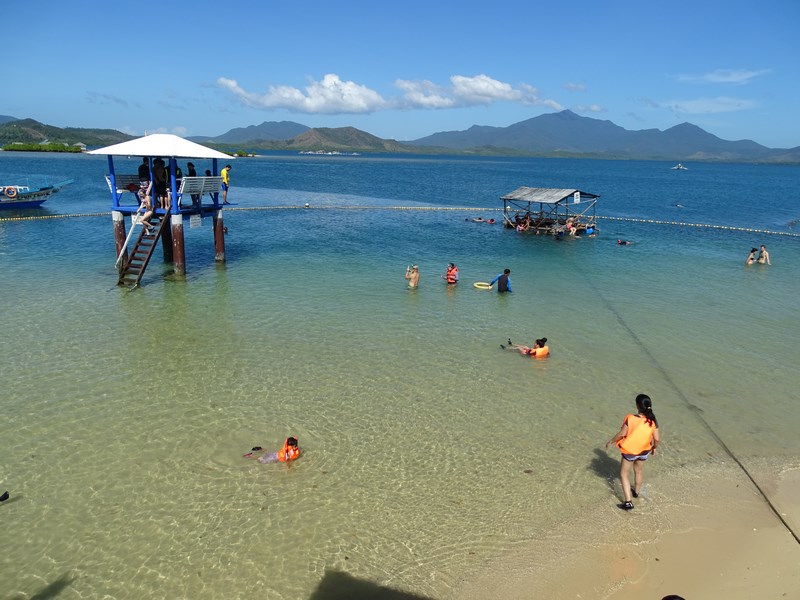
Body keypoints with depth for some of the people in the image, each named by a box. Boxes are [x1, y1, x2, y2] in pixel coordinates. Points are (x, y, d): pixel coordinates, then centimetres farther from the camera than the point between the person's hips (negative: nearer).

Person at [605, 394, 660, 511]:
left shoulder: (630, 419, -27)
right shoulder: (652, 421, -16)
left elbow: (621, 434, -21)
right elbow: (657, 439, -12)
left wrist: (610, 442, -4)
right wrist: (654, 448, 9)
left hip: (629, 451, -4)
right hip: (644, 450, 4)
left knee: (624, 474, 12)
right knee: (639, 470, 30)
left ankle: (628, 502, 6)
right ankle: (637, 492, 53)